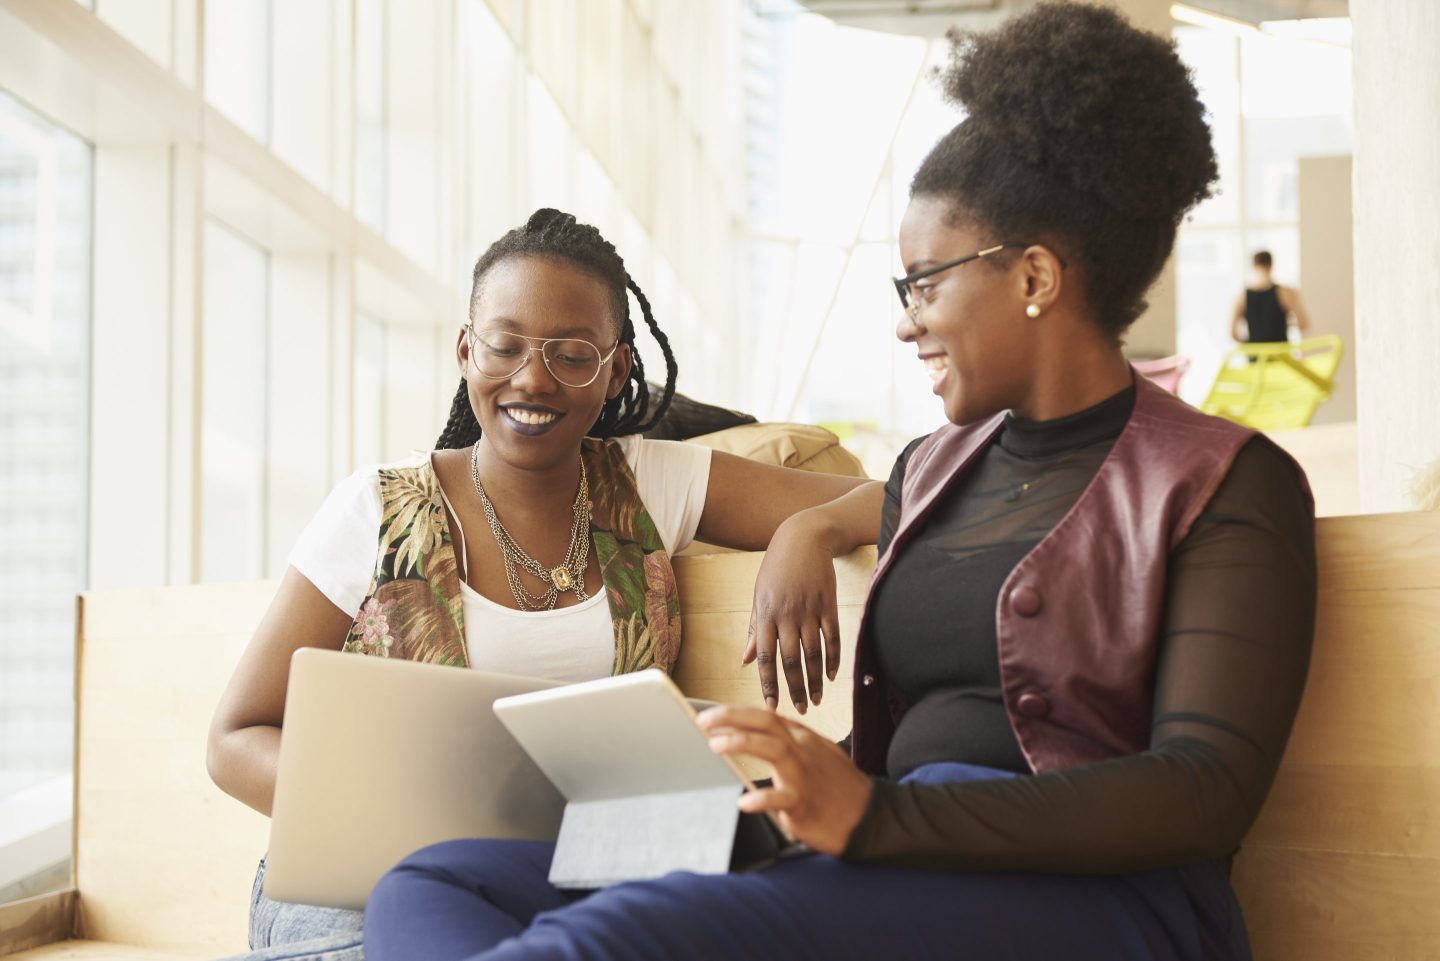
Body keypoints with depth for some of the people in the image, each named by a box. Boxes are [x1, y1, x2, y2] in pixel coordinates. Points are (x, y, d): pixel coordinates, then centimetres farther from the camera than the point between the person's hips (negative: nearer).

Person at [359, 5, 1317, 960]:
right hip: (905, 878, 7)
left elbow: (1209, 791, -12)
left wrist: (874, 817, -23)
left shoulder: (1225, 486, 2)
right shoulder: (928, 472, 23)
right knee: (433, 881, -15)